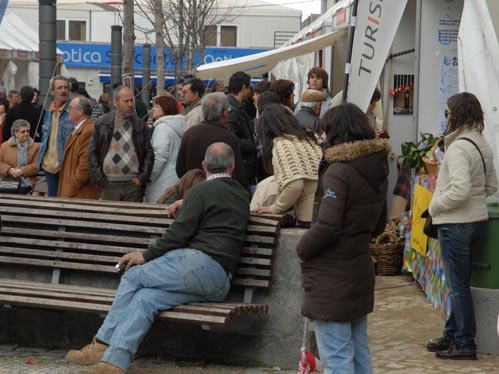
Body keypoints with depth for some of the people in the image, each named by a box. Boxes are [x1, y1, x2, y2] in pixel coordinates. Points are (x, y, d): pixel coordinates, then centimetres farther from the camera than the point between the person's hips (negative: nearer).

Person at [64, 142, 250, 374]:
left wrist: (146, 256, 4)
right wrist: (185, 204, 45)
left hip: (201, 262, -8)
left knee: (133, 276, 3)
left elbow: (178, 234, -6)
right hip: (221, 283, 8)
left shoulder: (201, 192, -1)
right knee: (145, 298, -3)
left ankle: (102, 345, 3)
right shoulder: (243, 197, 24)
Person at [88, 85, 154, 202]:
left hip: (133, 184, 0)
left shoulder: (140, 126, 7)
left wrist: (142, 178, 0)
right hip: (108, 185, 0)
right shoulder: (101, 124, 5)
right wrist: (99, 178, -2)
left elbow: (149, 153, 8)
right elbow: (93, 153, 5)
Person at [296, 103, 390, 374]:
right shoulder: (376, 169, 9)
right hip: (359, 269, 9)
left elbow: (327, 227, -23)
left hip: (332, 277, -9)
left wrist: (302, 248, -8)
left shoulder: (339, 171, -18)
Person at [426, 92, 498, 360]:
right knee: (459, 284, 18)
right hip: (477, 220, 9)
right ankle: (451, 335, 27)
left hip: (456, 225, -9)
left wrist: (435, 206, -14)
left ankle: (465, 344, 6)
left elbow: (460, 189, -28)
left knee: (458, 287, 0)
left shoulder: (459, 148, -20)